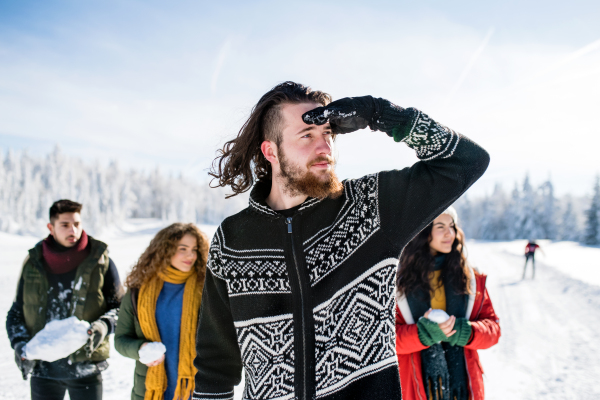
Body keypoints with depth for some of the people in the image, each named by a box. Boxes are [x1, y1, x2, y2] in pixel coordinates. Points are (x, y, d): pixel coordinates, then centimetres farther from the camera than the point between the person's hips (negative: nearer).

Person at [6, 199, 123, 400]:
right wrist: (20, 345, -4)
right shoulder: (34, 263, 4)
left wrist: (103, 326, -19)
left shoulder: (100, 262, -4)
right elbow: (16, 312, 12)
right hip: (42, 367, 3)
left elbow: (120, 307, 1)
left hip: (85, 367, -2)